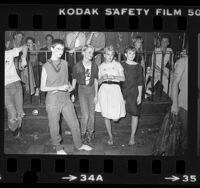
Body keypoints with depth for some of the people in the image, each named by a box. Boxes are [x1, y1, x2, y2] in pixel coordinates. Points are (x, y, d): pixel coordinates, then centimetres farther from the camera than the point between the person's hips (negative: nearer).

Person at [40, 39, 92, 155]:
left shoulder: (65, 64, 6)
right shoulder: (46, 67, -8)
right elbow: (42, 88, -7)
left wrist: (69, 86, -2)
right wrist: (59, 88, -17)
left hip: (65, 98, 4)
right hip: (53, 99, -4)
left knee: (74, 123, 8)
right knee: (54, 126, 6)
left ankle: (79, 145, 26)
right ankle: (58, 147, 25)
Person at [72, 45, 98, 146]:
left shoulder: (94, 66, 1)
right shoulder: (77, 66, -7)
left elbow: (96, 81, 5)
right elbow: (74, 80, 1)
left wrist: (96, 95, 2)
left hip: (92, 90, 3)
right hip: (82, 90, -3)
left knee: (91, 115, 4)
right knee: (85, 115, -10)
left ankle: (90, 136, 17)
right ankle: (83, 135, 10)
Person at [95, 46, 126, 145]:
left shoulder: (117, 64, 8)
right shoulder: (101, 66, 12)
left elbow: (123, 78, 1)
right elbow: (98, 81, 11)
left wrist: (114, 77, -16)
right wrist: (103, 78, -10)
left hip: (115, 89, -1)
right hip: (104, 89, 2)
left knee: (115, 118, -8)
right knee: (106, 115, 0)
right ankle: (110, 136, 17)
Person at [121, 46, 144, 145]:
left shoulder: (138, 67, 3)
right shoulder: (121, 65, 1)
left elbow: (140, 83, 4)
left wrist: (140, 95, -1)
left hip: (134, 93, 1)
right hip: (123, 92, 0)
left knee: (135, 114, 0)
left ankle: (132, 136, 12)